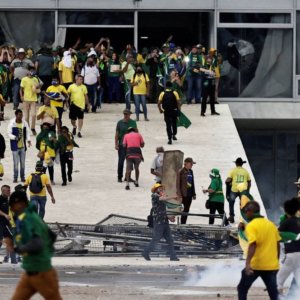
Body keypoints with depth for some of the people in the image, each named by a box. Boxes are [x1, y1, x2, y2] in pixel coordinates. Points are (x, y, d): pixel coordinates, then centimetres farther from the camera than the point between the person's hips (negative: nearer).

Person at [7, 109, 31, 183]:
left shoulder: (24, 123, 1)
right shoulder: (11, 123, -10)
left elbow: (27, 132, 9)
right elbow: (9, 133, -8)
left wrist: (28, 139, -7)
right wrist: (15, 137, -25)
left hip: (23, 146, 4)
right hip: (15, 146, -4)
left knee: (23, 163, 10)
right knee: (16, 163, -4)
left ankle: (22, 177, 20)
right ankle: (15, 178, 6)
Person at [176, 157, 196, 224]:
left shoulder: (190, 171, 13)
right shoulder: (181, 172, -8)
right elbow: (178, 184, -10)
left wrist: (194, 194, 17)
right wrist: (179, 194, -16)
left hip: (189, 194, 7)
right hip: (184, 194, -7)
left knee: (187, 210, 8)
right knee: (185, 209, -8)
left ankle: (184, 223, 13)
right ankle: (182, 223, -3)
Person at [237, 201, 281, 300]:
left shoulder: (251, 226, -8)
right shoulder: (271, 224, 10)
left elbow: (253, 245, -22)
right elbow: (278, 245, 13)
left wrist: (247, 263, -30)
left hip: (256, 265, -5)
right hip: (272, 265, 5)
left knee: (242, 289, 12)